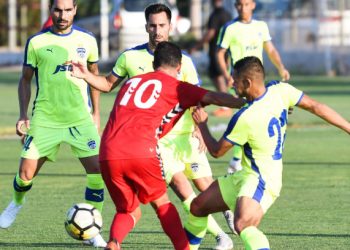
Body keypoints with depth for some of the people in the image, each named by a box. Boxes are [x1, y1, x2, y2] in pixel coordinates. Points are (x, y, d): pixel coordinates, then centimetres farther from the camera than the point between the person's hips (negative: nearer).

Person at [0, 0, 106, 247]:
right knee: (26, 173, -5)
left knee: (98, 169, -13)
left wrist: (96, 113, 14)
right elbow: (26, 79, 8)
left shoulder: (87, 40, 4)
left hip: (80, 118, 1)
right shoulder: (36, 42, -1)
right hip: (45, 119, -1)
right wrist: (23, 115, 0)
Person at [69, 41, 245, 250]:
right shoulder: (177, 88, 11)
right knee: (162, 203, 18)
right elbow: (213, 98, 3)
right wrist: (246, 103, 2)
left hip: (108, 155, 4)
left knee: (129, 211, 17)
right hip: (142, 152, -4)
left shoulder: (132, 82, 25)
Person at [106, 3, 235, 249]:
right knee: (179, 183, -16)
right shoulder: (131, 57, -1)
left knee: (205, 185, 2)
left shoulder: (183, 61, -3)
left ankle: (228, 208, 38)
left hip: (185, 134, 1)